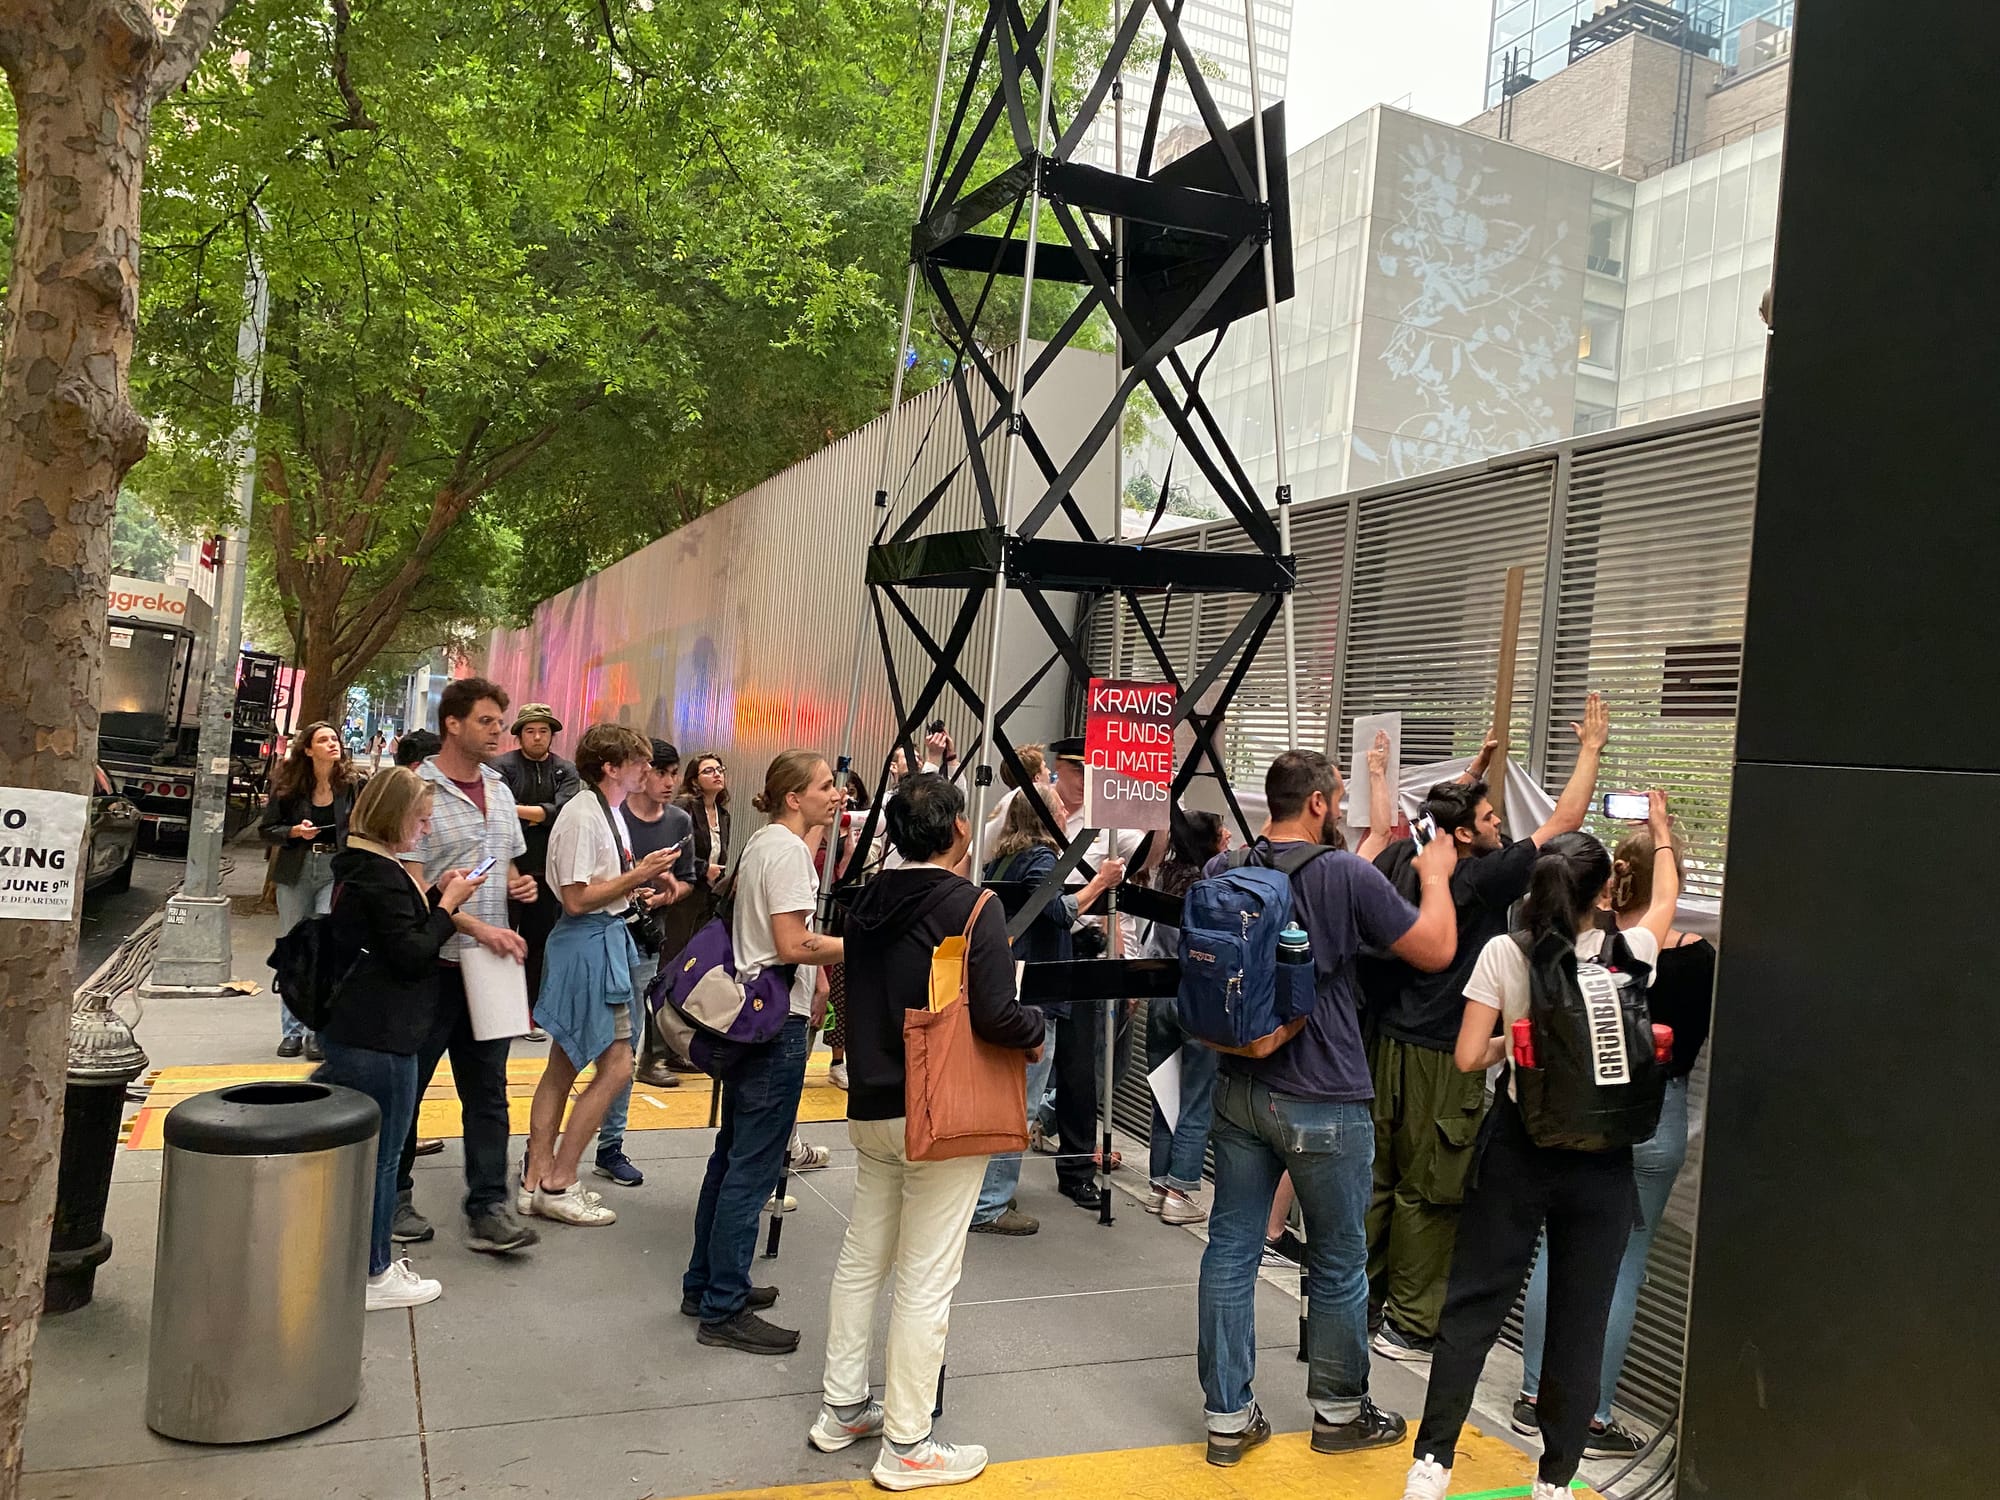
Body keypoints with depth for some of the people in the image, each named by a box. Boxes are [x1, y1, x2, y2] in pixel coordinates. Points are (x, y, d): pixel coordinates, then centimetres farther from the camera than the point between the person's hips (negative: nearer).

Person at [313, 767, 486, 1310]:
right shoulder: (382, 876, -19)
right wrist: (447, 904, -12)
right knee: (379, 1154, 1)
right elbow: (410, 955, -20)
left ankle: (366, 1257, 31)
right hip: (378, 1039, -10)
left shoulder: (363, 867, 12)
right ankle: (372, 1275, 11)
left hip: (352, 1030, 10)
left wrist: (436, 895, 9)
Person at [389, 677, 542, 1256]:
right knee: (405, 1086, 8)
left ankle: (487, 1208, 10)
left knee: (487, 1089, 6)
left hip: (491, 963, 6)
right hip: (432, 962, -6)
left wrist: (519, 885, 2)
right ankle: (392, 1198, 24)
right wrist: (478, 928, -22)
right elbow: (413, 886, -15)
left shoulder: (499, 791, 12)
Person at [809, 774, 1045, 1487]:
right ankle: (906, 1445, 13)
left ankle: (842, 1408, 32)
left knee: (861, 1258, 19)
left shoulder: (868, 900, 4)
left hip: (870, 1106, 7)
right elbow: (996, 1017, -22)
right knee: (926, 1280, 3)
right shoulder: (973, 907, -16)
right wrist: (1036, 1028, -3)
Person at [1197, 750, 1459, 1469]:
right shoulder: (1347, 875, -16)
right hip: (1323, 1101, -5)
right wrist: (1435, 875, 8)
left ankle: (1227, 1418, 18)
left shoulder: (1222, 870, 0)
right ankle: (1339, 1411, 30)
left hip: (1238, 1091, 5)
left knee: (1231, 1250, 10)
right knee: (1338, 1263, 13)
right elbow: (1436, 949, -7)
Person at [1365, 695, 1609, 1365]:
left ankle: (1360, 1303, 24)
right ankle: (1410, 1325, 14)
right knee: (1427, 1195, 4)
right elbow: (1564, 821, -8)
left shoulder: (1398, 860, 1)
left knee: (1376, 1179, 14)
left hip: (1386, 1045, 7)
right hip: (1440, 1061, -6)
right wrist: (1591, 749, 6)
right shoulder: (1482, 878, -15)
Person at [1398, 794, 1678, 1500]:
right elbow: (1665, 901, 15)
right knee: (1580, 1319, 12)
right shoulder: (1626, 953, -8)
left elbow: (1469, 1057, -9)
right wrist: (1661, 829, 30)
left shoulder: (1502, 954, -10)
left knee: (1473, 1304, 10)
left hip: (1517, 1145, 0)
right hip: (1600, 1156, 0)